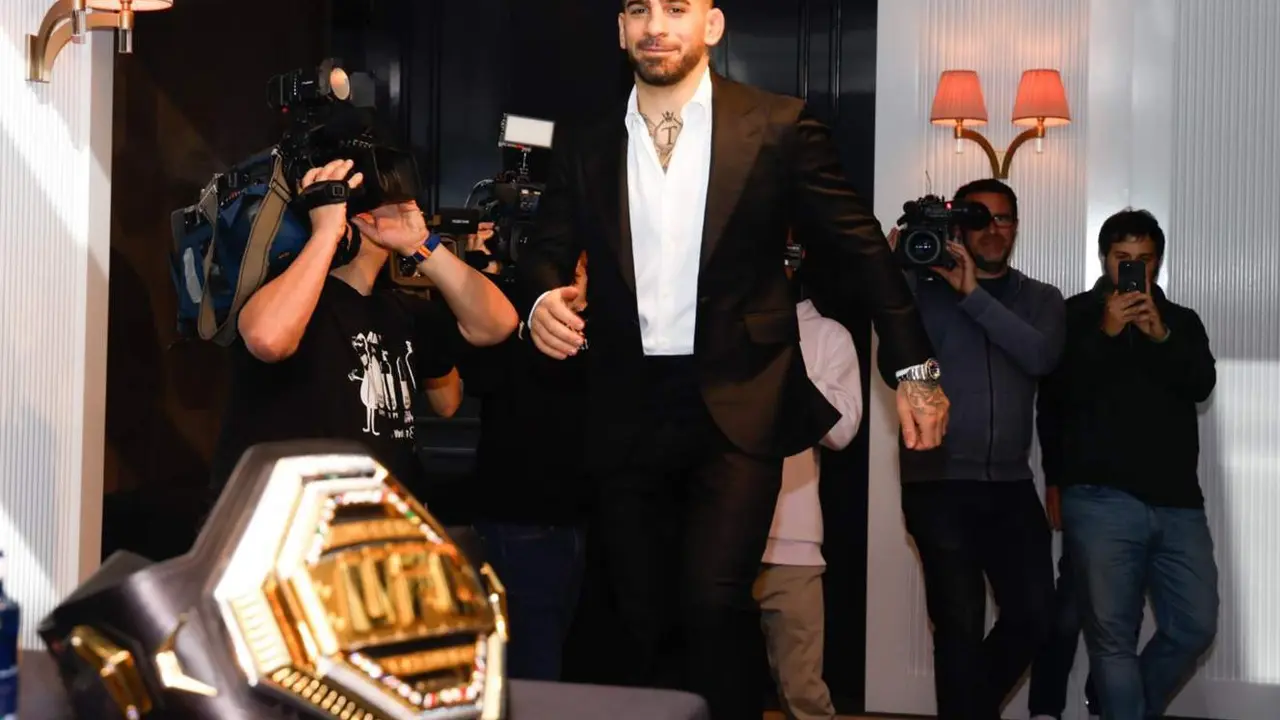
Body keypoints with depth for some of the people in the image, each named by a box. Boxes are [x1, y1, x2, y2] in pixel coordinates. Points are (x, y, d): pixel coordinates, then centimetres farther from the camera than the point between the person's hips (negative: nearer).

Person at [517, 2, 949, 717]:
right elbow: (548, 252, 10)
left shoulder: (777, 126, -1)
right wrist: (544, 298, -15)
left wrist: (915, 368, 0)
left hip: (737, 408, -3)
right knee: (642, 621, 9)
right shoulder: (587, 150, 8)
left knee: (712, 600, -18)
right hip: (628, 413, 3)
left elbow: (862, 248, 3)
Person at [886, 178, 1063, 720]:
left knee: (1035, 615, 4)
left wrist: (974, 294, -17)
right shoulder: (927, 292, 4)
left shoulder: (1041, 300, 10)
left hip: (1011, 484, 3)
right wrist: (903, 268, -20)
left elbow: (1041, 357, -10)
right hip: (938, 483, -3)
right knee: (960, 623, -6)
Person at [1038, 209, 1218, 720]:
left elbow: (1202, 385, -1)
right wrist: (1106, 332, -13)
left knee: (1196, 627, 3)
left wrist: (1161, 335, -15)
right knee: (1113, 634, -5)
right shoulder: (1076, 314, 6)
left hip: (1177, 501, 4)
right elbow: (1056, 396, -4)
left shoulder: (1182, 321, 17)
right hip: (1102, 499, -4)